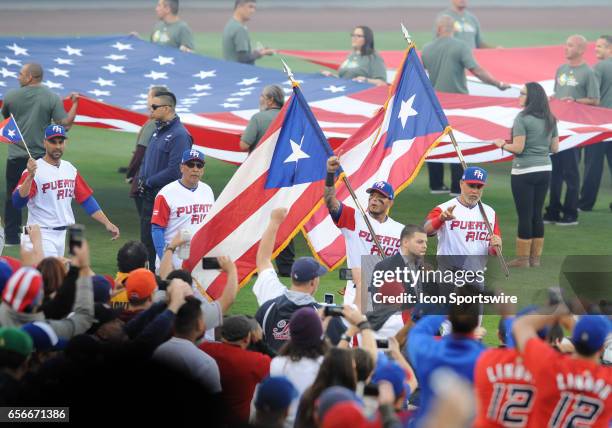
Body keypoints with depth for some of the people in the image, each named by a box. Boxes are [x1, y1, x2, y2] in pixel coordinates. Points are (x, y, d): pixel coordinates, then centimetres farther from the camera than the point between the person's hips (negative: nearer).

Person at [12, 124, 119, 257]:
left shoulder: (70, 169, 10)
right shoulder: (35, 170, -13)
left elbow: (87, 200, 13)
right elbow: (18, 201, -25)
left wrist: (107, 223, 4)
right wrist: (30, 177, -39)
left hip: (63, 235, 7)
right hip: (42, 235, -7)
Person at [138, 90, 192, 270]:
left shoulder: (179, 135, -16)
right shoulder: (157, 131, 13)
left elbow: (174, 171, -21)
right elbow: (146, 160, 21)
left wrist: (148, 182, -14)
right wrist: (141, 178, 2)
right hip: (149, 196, 9)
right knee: (147, 240, 13)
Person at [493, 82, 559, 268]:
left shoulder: (522, 118, -14)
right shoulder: (550, 120, 6)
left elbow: (518, 148, -17)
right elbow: (555, 148, 10)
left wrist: (502, 144, 1)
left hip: (524, 172, -6)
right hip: (545, 170, 6)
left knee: (524, 215, 0)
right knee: (537, 214, 13)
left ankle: (522, 258, 5)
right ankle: (535, 257, 17)